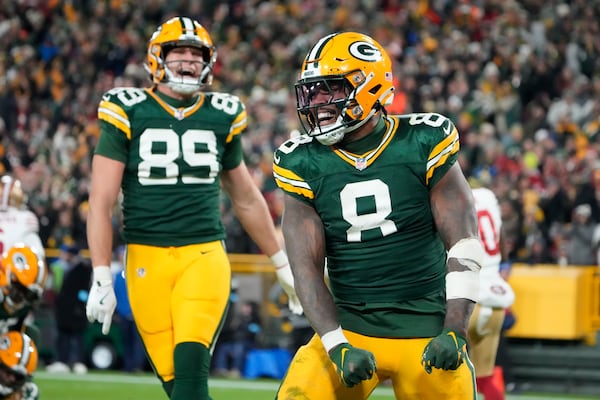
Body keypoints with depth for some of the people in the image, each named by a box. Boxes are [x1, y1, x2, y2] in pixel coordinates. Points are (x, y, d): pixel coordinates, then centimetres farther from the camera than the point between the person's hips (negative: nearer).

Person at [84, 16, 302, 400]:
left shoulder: (221, 117, 10)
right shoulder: (127, 113, 1)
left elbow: (247, 200, 22)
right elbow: (102, 202, -1)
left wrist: (284, 266, 25)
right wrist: (101, 278, -7)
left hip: (205, 254, 1)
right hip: (147, 257, -1)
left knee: (191, 369, -18)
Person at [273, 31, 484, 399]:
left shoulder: (422, 144, -5)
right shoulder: (304, 164, 0)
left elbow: (463, 242, -6)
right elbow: (306, 266, -3)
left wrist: (455, 331, -15)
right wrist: (337, 347, -15)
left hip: (427, 333, -1)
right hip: (349, 329, 1)